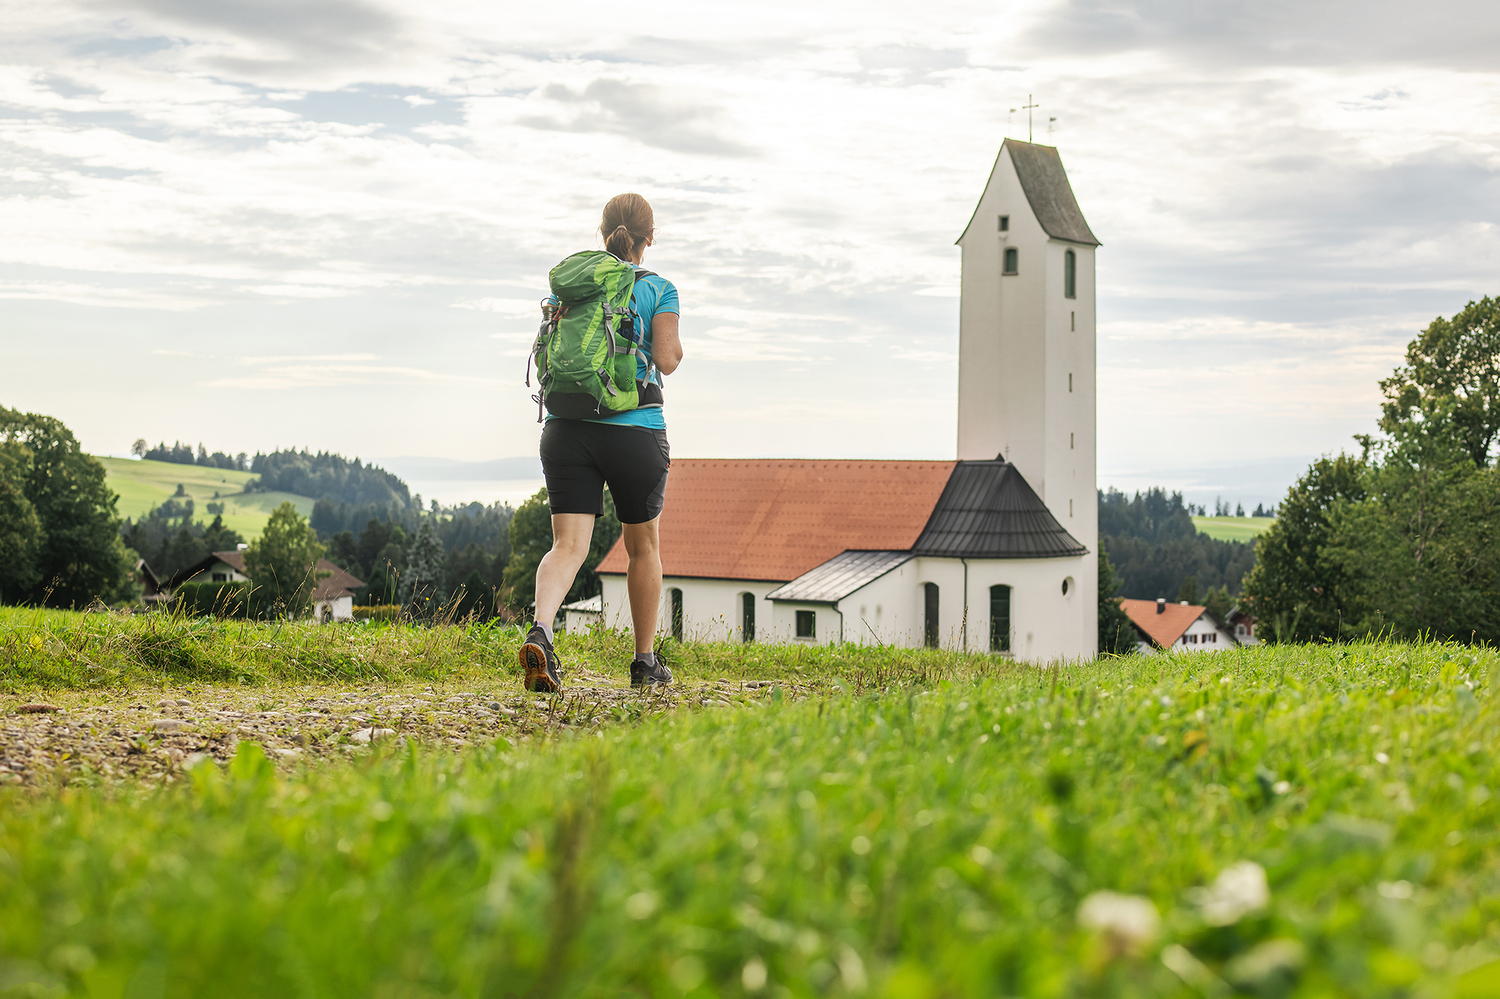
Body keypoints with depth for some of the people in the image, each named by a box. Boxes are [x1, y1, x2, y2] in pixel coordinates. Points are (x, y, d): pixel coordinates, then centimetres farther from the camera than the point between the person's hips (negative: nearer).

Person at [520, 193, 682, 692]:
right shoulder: (658, 289, 0)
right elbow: (666, 359, -9)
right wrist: (677, 347, 13)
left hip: (566, 427, 2)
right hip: (634, 429, -2)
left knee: (568, 545, -4)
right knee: (642, 546, 16)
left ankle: (540, 631, -32)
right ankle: (645, 661, 26)